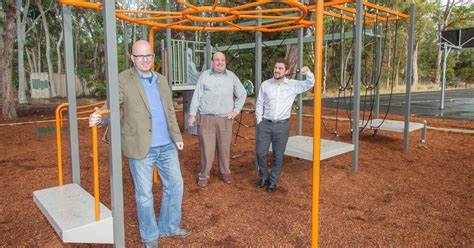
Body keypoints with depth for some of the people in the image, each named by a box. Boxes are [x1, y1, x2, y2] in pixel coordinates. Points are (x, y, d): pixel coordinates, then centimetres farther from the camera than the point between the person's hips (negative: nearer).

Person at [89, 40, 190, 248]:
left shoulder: (161, 80, 11)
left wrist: (177, 136, 14)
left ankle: (169, 227, 33)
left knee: (175, 184, 13)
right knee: (144, 193, 6)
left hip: (166, 145, 6)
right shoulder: (123, 80, -5)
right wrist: (99, 118, -32)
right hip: (141, 147, -5)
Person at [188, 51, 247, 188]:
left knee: (225, 147, 10)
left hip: (225, 119, 2)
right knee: (206, 148, 0)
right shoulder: (204, 75, 2)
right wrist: (192, 114, -3)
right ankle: (204, 175, 12)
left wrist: (236, 110, 6)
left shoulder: (231, 76, 6)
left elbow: (242, 94, 15)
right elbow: (196, 96, 1)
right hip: (207, 118, -1)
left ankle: (225, 172, 26)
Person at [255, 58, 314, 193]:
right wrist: (259, 122, 2)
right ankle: (264, 177, 28)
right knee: (260, 153, 3)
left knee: (278, 155, 6)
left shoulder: (293, 85, -1)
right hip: (265, 124, 1)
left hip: (282, 125, -1)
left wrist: (308, 72, -24)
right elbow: (259, 105, 6)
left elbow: (310, 83, -5)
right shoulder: (265, 85, 1)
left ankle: (273, 182, 23)